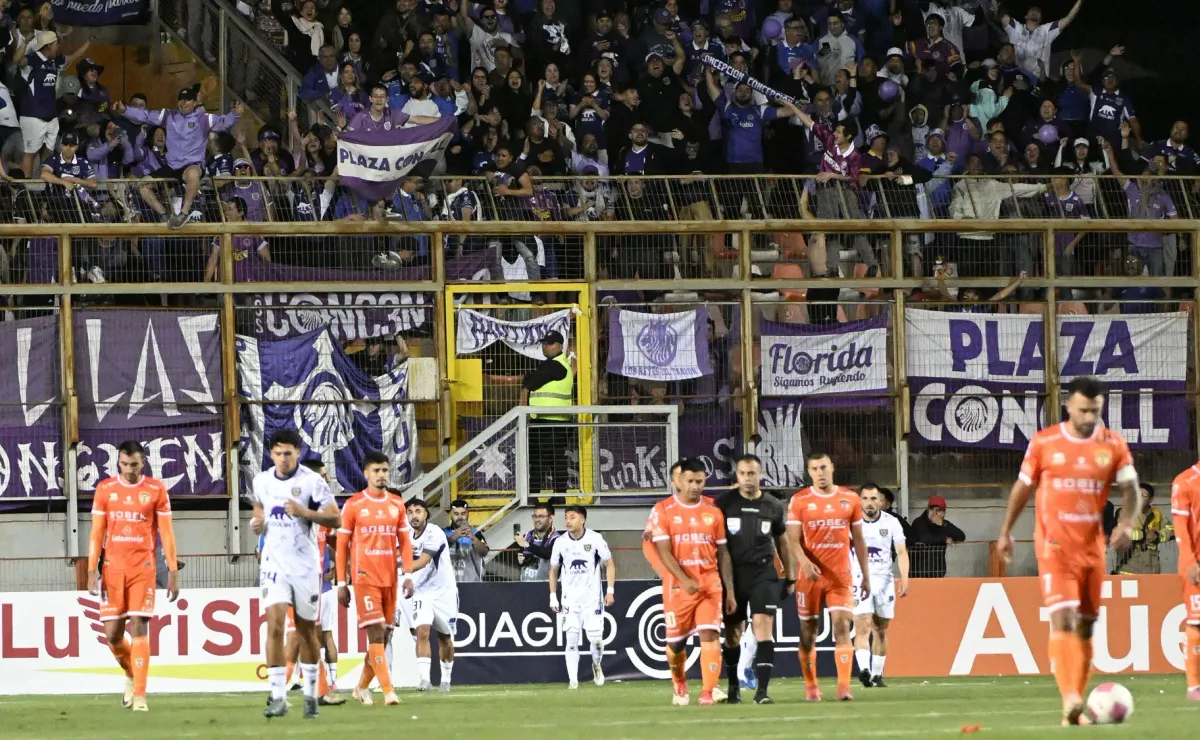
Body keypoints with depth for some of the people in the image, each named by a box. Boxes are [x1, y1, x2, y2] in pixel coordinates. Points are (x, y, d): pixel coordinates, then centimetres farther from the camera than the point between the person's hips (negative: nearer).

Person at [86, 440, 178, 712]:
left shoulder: (156, 490, 2)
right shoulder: (105, 489, 6)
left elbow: (166, 533, 4)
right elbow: (97, 533, 6)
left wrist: (173, 572, 0)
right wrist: (92, 570, -1)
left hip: (143, 567, -2)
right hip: (112, 567, 2)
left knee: (139, 628, -11)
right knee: (112, 633, 1)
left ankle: (139, 695, -9)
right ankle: (131, 673, 31)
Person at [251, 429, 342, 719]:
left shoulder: (312, 481, -8)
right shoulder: (262, 482, 6)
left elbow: (336, 519, -9)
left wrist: (305, 512, -22)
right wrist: (257, 522, 3)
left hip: (306, 565, -2)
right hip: (274, 563, 2)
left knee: (306, 630, 8)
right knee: (275, 624, -13)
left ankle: (310, 693, 22)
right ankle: (278, 697, -15)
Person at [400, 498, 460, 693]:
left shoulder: (434, 534, -17)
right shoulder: (408, 536, 3)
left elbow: (423, 561, -30)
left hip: (443, 591, -3)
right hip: (420, 593, 3)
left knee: (445, 638, 8)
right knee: (422, 631, -17)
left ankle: (445, 679, 27)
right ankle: (424, 680, -22)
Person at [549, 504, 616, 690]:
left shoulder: (595, 539, -6)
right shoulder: (560, 542, 0)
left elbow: (609, 564, 1)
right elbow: (554, 570, 11)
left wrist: (610, 590, -7)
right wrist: (553, 596, 6)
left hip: (592, 597, -2)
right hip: (569, 599, 2)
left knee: (596, 638, -4)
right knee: (571, 638, -6)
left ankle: (596, 666, 27)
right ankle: (573, 679, -2)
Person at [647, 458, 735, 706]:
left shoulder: (713, 512, 7)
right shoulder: (663, 510, -1)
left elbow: (723, 553, 11)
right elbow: (663, 552, -8)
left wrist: (730, 590, 6)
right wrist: (685, 580, -21)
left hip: (710, 583, 1)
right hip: (677, 586, -1)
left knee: (709, 634, -14)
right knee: (676, 641, 8)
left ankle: (708, 692, -17)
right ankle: (680, 686, 33)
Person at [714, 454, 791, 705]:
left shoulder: (773, 506, 6)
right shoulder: (724, 503, 0)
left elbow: (782, 542, 18)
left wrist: (789, 576, 19)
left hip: (764, 573, 0)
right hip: (732, 573, 0)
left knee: (763, 626, -13)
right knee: (733, 631, 7)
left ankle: (762, 690, -16)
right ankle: (734, 686, 23)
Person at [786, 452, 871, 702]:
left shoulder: (850, 499, 7)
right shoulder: (800, 501, 0)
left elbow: (859, 540, 13)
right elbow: (793, 540, -6)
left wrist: (865, 576, 11)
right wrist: (804, 561, -25)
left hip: (841, 576, 1)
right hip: (810, 575, -1)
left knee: (842, 626, -11)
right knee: (808, 631, 3)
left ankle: (844, 686, -15)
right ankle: (811, 686, 12)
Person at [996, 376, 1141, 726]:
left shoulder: (1113, 445, 2)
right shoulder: (1044, 443, -1)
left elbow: (1131, 491, 0)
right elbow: (1022, 487, 10)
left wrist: (1127, 524, -19)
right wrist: (1005, 532, 13)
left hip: (1092, 548, 3)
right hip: (1055, 547, -3)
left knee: (1085, 625, 8)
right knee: (1063, 618, -19)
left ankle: (1077, 703, 16)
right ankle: (1069, 700, -29)